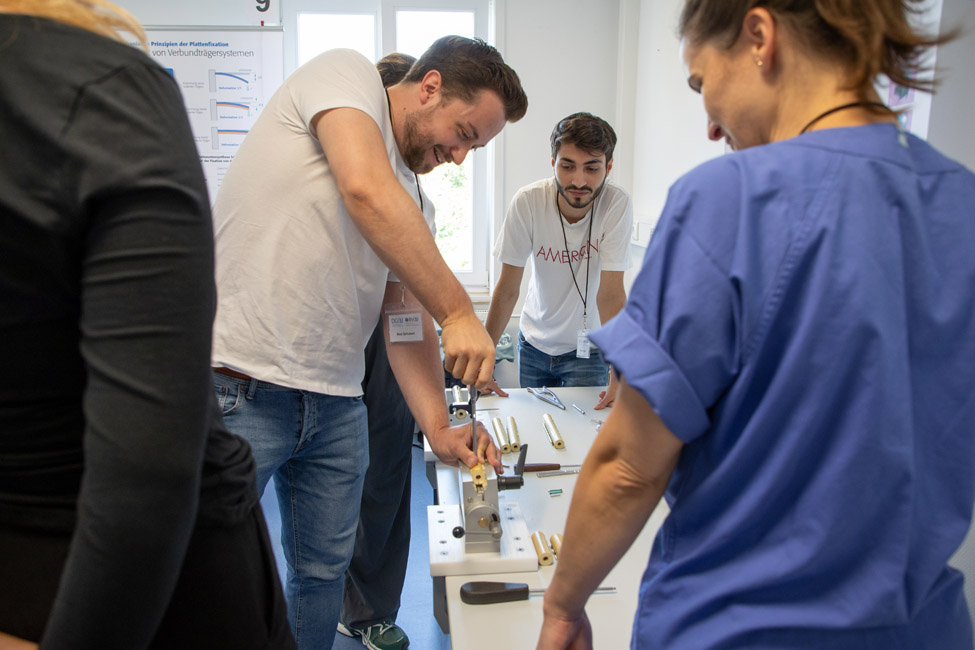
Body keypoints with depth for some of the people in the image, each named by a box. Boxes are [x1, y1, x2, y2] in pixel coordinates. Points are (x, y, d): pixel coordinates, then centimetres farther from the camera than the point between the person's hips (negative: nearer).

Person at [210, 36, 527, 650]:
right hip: (238, 390, -7)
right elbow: (366, 191, -24)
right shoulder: (344, 71, -4)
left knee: (324, 573, 16)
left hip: (336, 403, 7)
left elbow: (409, 317, 11)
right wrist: (459, 311, -21)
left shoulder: (411, 195, 15)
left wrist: (438, 426, -2)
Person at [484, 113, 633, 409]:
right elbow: (508, 289, -15)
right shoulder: (527, 202, -20)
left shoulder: (617, 204, -23)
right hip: (534, 341, 2)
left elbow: (610, 294, -25)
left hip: (588, 346, -1)